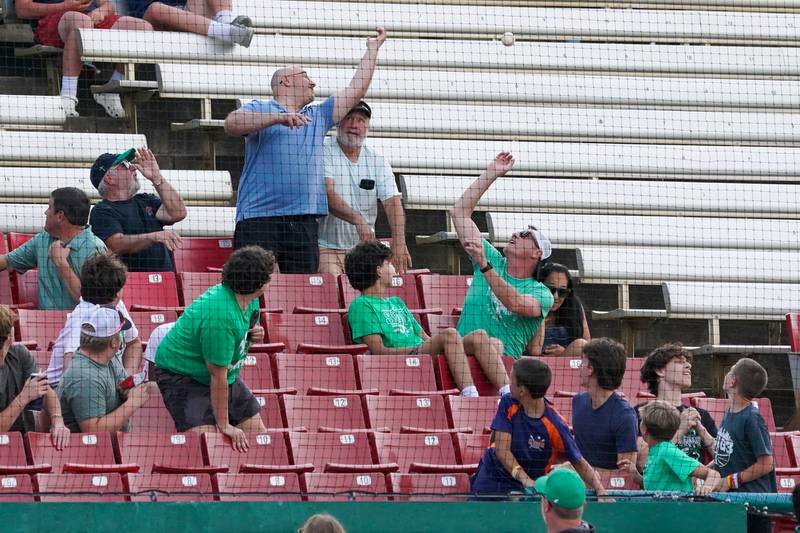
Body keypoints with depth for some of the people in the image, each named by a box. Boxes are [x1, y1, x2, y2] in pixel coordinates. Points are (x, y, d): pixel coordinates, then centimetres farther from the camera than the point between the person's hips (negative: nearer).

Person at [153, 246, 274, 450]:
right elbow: (218, 376, -28)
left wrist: (255, 334, -7)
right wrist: (223, 425, -21)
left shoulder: (250, 301, -4)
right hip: (183, 377, -10)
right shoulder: (220, 316, -33)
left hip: (228, 376, 10)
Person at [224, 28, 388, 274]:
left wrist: (373, 48, 32)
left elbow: (356, 90, 29)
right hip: (259, 220, -6)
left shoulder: (317, 117, 26)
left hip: (304, 223, 6)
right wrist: (278, 118, -21)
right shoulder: (260, 109, 7)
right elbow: (232, 124, -13)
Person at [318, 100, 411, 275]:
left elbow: (392, 202, -4)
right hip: (325, 247, -4)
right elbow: (327, 195, -17)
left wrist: (399, 241, -21)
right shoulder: (323, 152, -4)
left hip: (362, 248, 4)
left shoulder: (377, 161, 8)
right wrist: (358, 219, -32)